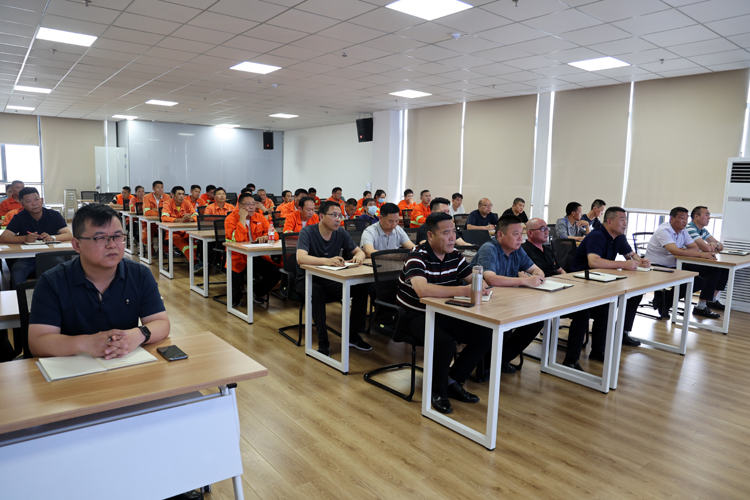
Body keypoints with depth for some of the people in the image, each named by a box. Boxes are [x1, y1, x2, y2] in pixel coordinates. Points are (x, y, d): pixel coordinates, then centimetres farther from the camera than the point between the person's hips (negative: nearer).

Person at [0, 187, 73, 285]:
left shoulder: (54, 215, 4)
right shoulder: (20, 218, 4)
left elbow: (69, 236, -4)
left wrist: (52, 238, -24)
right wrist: (24, 238, -23)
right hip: (27, 258, 1)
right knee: (17, 273, -31)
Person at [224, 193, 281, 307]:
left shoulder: (259, 217, 6)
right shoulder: (231, 219, -8)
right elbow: (237, 239, -25)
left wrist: (265, 237, -20)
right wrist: (242, 218, -20)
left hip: (256, 257, 4)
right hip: (238, 258, -4)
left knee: (275, 273, -16)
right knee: (236, 279, -28)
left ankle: (257, 292, 15)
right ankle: (236, 297, 12)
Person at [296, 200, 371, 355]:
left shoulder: (341, 232, 0)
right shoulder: (307, 232, -16)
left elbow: (360, 251, 3)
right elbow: (300, 258, -33)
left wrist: (359, 256, -24)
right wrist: (327, 261, -48)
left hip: (330, 280, 5)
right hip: (307, 280, -5)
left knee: (361, 288, -17)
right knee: (317, 292, -38)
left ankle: (353, 335, -5)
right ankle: (323, 342, -25)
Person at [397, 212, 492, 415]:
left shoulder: (455, 256, 3)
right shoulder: (418, 257, -21)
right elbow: (422, 289, -38)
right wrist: (462, 290, -40)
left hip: (443, 315, 7)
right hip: (415, 316, -7)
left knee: (485, 335, -5)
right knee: (445, 342, -33)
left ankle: (453, 382, 12)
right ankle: (438, 392, -4)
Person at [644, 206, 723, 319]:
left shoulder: (683, 231, 10)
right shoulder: (664, 231, -17)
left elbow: (695, 248, 7)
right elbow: (675, 251, -29)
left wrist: (684, 251, -17)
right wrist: (701, 254, -29)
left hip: (676, 266, 9)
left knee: (714, 270, -1)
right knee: (698, 282, -26)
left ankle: (701, 307, 2)